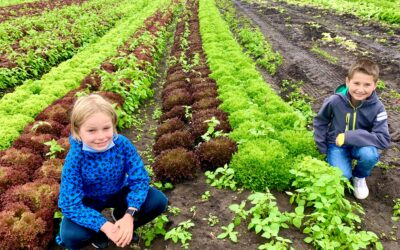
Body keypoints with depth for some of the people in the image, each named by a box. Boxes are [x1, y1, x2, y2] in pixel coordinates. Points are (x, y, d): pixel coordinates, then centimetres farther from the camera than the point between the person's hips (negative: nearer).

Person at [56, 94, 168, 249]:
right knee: (69, 236, -29)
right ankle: (99, 232, 6)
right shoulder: (75, 158, -30)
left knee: (159, 201, -19)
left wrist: (129, 215, -35)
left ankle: (120, 216, 8)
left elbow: (140, 178, -21)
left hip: (119, 192, 2)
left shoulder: (123, 144, -26)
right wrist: (104, 226, -38)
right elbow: (70, 204, -27)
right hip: (89, 200, -2)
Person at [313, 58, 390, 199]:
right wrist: (321, 149, -5)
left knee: (370, 154, -33)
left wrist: (349, 137, -32)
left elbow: (384, 139, -26)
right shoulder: (335, 101, -20)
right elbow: (320, 121, -2)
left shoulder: (377, 108, -21)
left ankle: (359, 177, 2)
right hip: (336, 144, -1)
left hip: (360, 145, 1)